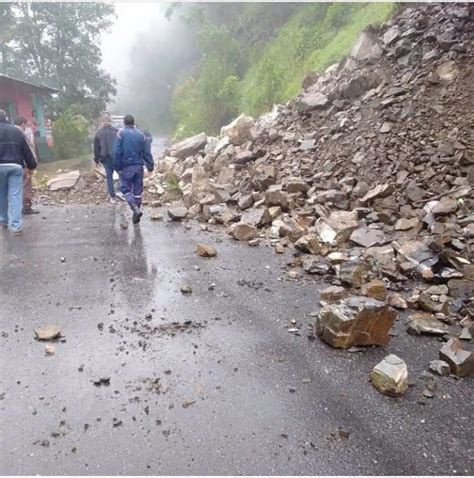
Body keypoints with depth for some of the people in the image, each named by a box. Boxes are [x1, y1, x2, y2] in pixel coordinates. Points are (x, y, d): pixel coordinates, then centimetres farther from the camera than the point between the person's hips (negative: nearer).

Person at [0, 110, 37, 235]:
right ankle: (15, 225, -7)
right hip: (15, 166, 1)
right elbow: (26, 150, 12)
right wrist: (31, 165, 19)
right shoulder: (16, 130, 11)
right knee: (15, 195, -2)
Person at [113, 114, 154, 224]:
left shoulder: (121, 133, -6)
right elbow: (147, 152, 1)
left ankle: (136, 210, -17)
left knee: (126, 189, 5)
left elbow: (117, 152, -10)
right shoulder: (141, 135, 3)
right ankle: (136, 212, 17)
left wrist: (117, 166, -3)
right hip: (139, 166, 3)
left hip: (126, 166, -3)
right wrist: (150, 166, 6)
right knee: (138, 190, 11)